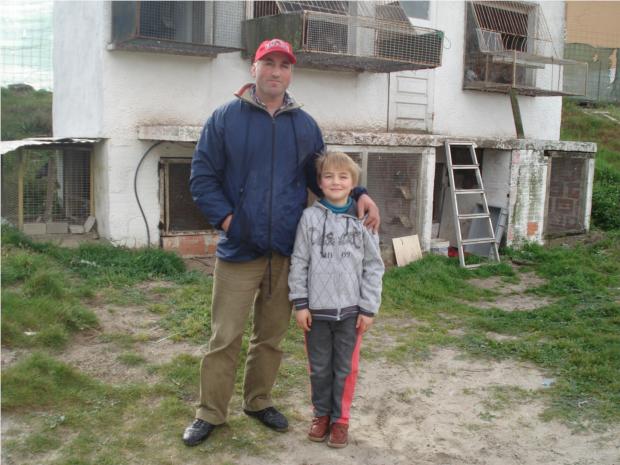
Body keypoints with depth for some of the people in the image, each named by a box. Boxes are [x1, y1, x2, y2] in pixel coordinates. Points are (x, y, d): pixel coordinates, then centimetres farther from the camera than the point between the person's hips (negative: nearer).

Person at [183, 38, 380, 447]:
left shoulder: (305, 125, 9)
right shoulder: (225, 118, -1)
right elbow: (202, 177, -1)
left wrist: (359, 195, -4)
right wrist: (226, 218, -13)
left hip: (288, 252, 3)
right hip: (239, 250, -3)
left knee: (272, 336, 15)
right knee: (225, 337, 2)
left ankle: (259, 401, 33)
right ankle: (210, 414, 18)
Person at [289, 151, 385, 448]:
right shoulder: (310, 217, -2)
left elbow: (373, 266, 0)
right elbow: (299, 262, 0)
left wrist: (369, 308, -3)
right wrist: (300, 303, -4)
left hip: (351, 310, 0)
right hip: (316, 309, 0)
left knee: (345, 368, 10)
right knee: (319, 368, 12)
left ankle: (340, 419, 26)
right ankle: (321, 414, 31)